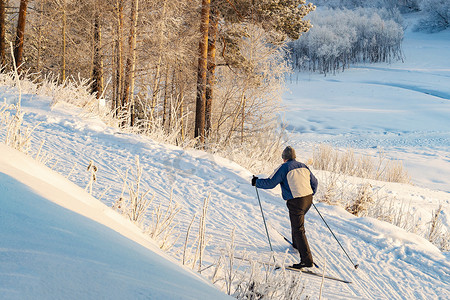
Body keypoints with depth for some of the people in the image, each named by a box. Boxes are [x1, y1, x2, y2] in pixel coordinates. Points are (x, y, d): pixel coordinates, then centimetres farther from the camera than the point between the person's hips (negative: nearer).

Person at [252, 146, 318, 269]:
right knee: (298, 221, 32)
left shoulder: (283, 168, -7)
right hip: (308, 200, 8)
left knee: (298, 230, -6)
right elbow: (314, 182, 24)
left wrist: (257, 182, 10)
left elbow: (270, 183, -7)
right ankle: (297, 244, 50)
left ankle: (307, 260, -12)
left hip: (296, 203, -7)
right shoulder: (303, 166, 13)